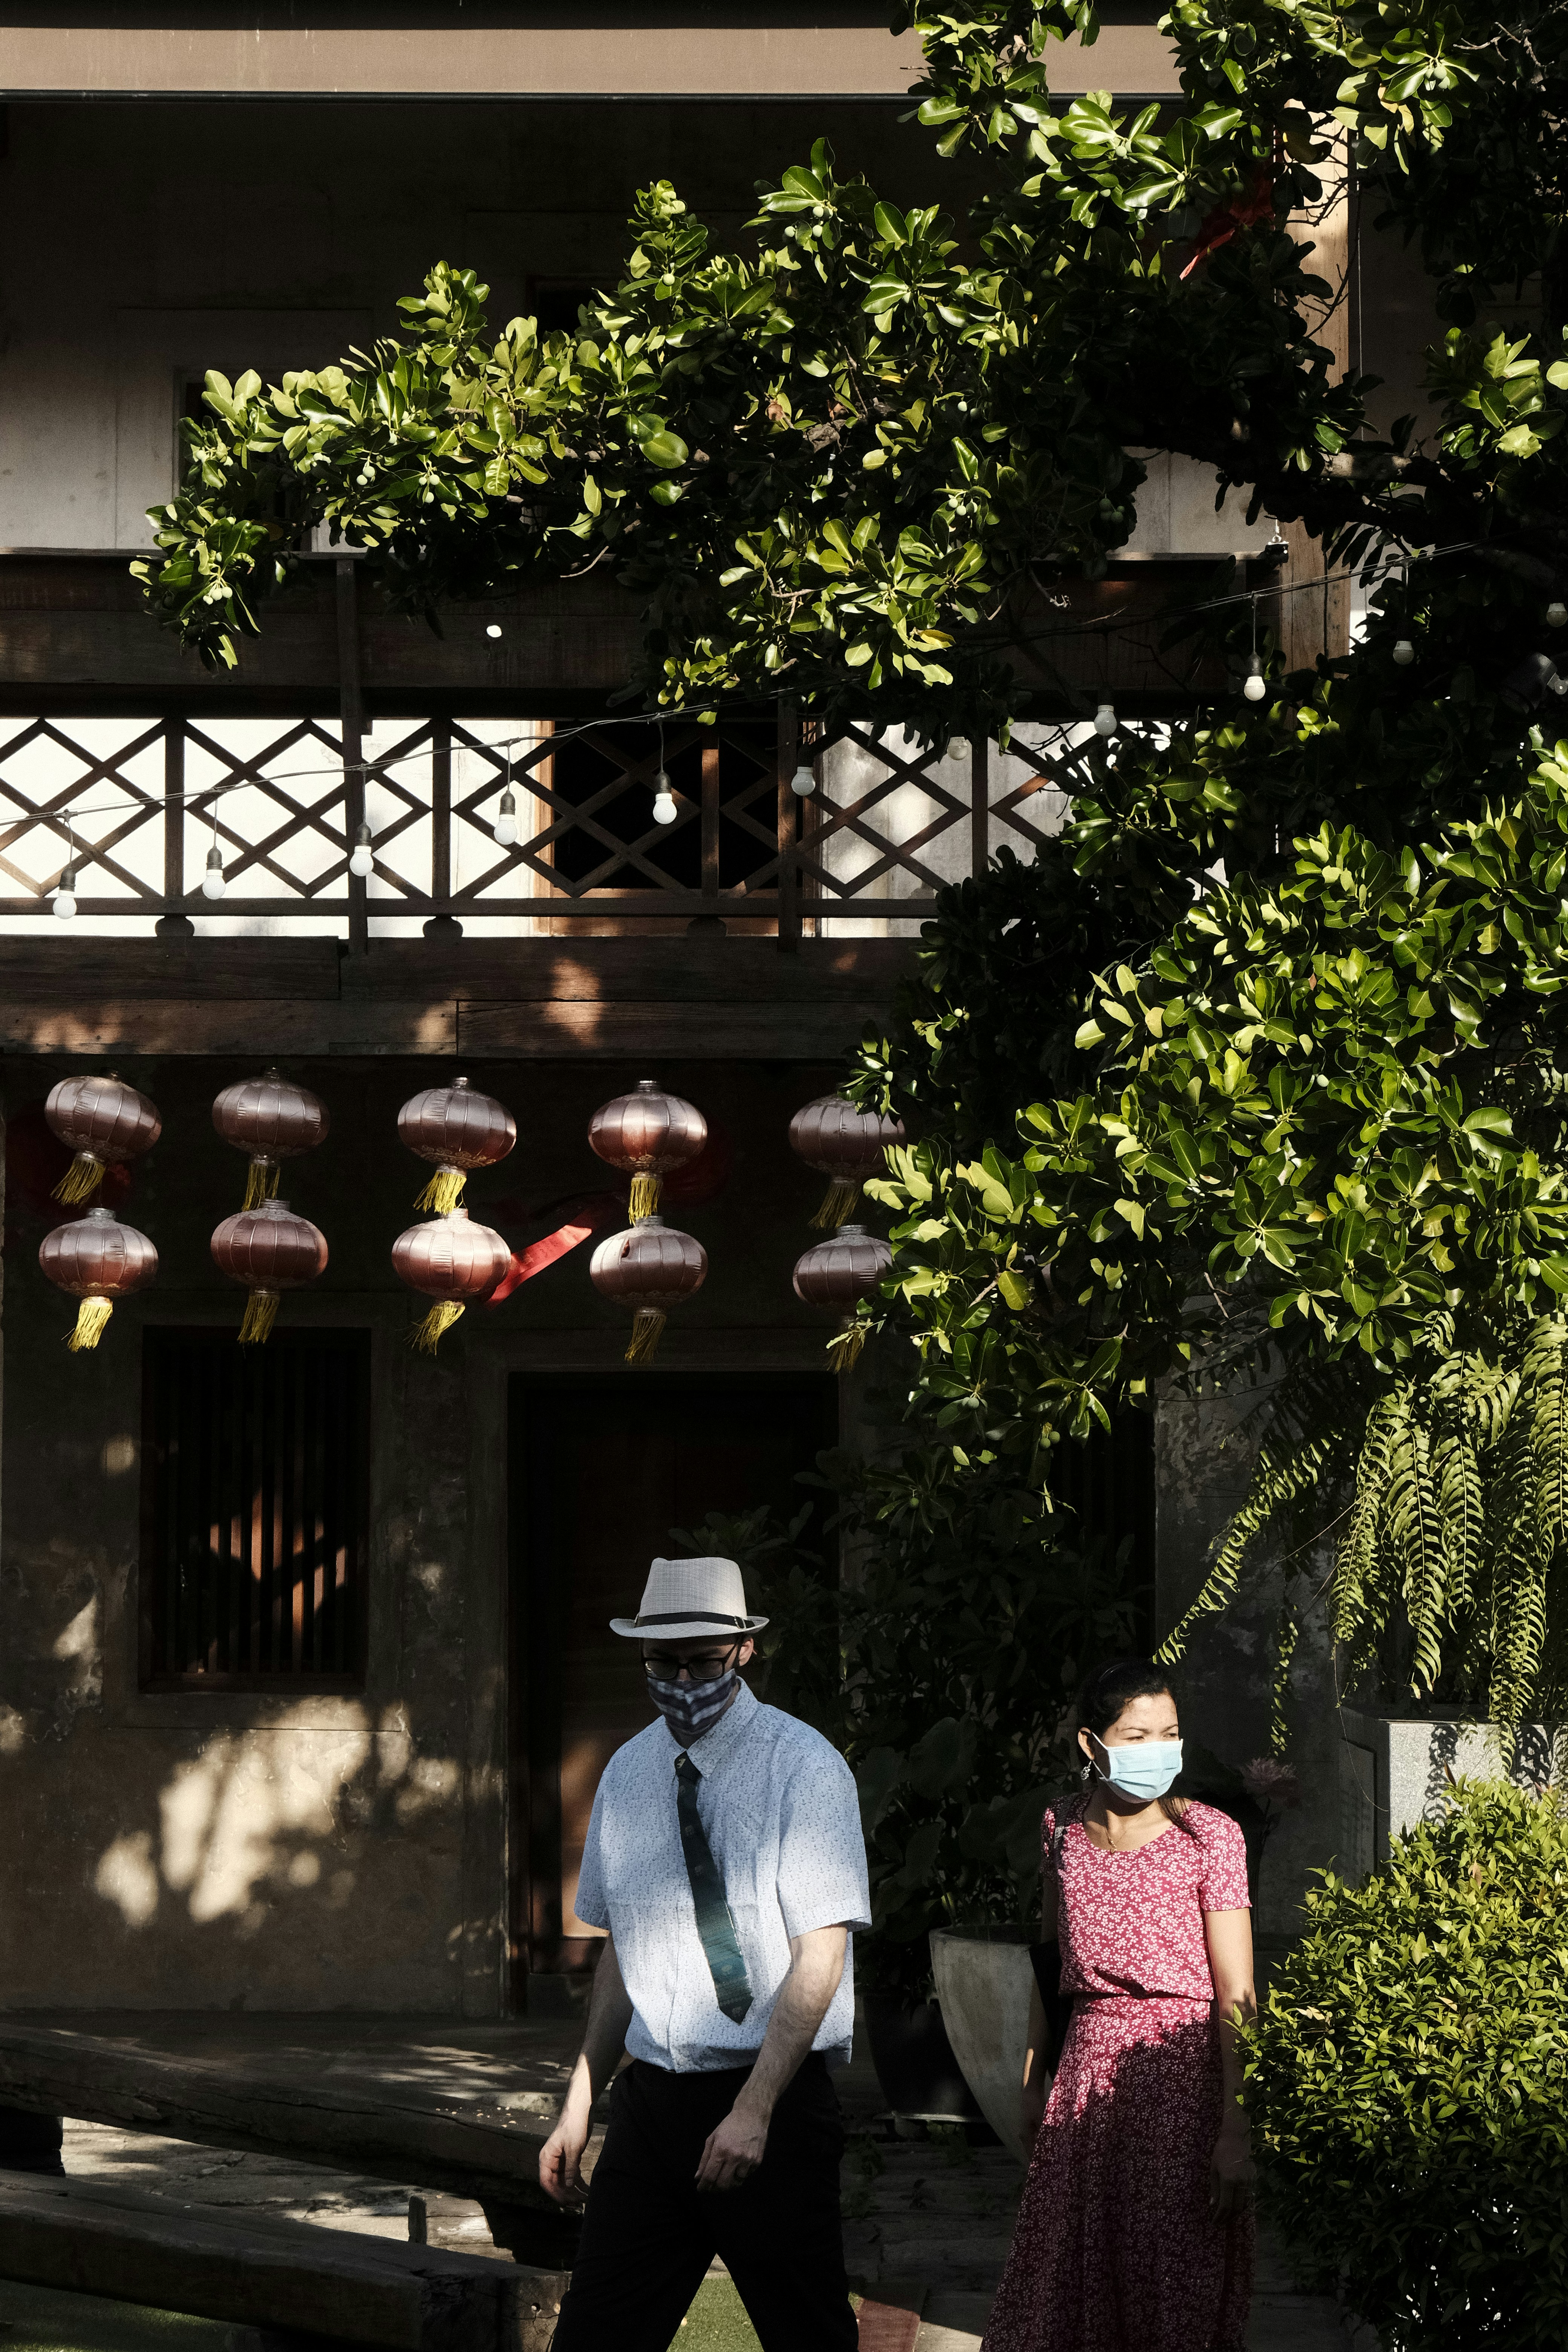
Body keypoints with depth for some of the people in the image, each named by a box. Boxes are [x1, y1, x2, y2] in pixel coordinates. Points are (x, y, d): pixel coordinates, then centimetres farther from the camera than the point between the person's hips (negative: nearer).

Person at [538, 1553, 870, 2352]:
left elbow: (820, 1954, -13)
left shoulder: (803, 1767, -8)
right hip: (651, 2098, 5)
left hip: (777, 2103, -5)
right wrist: (580, 2106, 11)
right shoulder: (628, 1773, 10)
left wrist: (754, 2109, -20)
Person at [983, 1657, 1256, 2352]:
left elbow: (1235, 1995, -11)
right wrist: (1033, 2082, 18)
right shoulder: (1064, 1828, 5)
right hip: (1088, 2067, 4)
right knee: (1074, 2284, 9)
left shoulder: (1207, 1836, -9)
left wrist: (1235, 2129, -17)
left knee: (1174, 2292, 1)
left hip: (1180, 2072, -4)